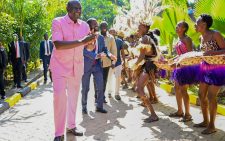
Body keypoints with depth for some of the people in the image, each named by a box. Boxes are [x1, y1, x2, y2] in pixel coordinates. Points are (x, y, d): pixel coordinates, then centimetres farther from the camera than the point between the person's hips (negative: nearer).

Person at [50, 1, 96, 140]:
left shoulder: (84, 25, 2)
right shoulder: (58, 22, -12)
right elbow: (58, 44, -25)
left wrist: (92, 40, -15)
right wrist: (80, 41, -33)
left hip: (77, 66, 5)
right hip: (60, 66, -5)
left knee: (74, 96, 12)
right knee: (60, 96, -11)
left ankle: (71, 126, 25)